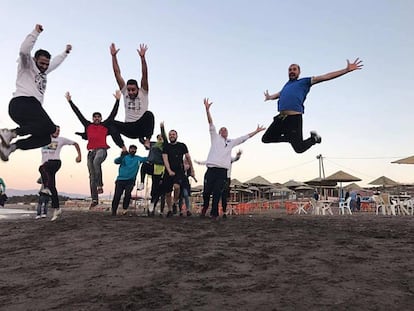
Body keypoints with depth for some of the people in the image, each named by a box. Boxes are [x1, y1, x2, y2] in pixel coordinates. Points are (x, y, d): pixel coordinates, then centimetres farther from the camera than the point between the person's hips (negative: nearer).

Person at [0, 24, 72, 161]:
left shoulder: (43, 71, 32)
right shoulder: (27, 65, 9)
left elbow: (55, 63, 50)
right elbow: (24, 50, -11)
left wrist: (65, 52, 57)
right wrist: (36, 32, -9)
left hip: (32, 106, 9)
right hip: (21, 102, -9)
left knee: (45, 137, -2)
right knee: (49, 127, -29)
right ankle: (11, 133, -29)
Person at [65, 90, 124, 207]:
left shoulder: (106, 125, 10)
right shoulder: (88, 125, 16)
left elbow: (113, 113, 5)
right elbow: (78, 113, 19)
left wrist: (117, 100, 2)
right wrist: (70, 101, 21)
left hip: (101, 150, -4)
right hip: (91, 152, 4)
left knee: (96, 161, -38)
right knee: (92, 176, 2)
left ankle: (100, 185, -30)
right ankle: (94, 199, 5)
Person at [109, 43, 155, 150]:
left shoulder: (143, 92, -1)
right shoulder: (125, 91, 8)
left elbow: (145, 75, -15)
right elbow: (117, 74, 2)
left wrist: (142, 57, -25)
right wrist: (114, 56, -4)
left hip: (141, 126, -4)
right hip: (128, 128, 4)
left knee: (149, 114, -35)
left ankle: (147, 139, -28)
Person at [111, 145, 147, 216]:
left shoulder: (138, 158, 12)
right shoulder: (124, 157, 6)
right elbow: (116, 161, -11)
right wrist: (121, 156, -30)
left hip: (130, 180, 1)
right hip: (121, 179, -1)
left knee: (128, 194, -20)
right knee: (117, 195, -5)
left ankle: (125, 209, -4)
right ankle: (114, 211, 8)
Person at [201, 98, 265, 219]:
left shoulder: (231, 142, 22)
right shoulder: (215, 138, 14)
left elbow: (245, 137, 24)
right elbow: (211, 123, 4)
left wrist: (256, 131, 24)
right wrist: (207, 109, -6)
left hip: (223, 171, 2)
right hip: (211, 169, -2)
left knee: (217, 194, 0)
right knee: (206, 192, -1)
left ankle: (214, 213, 8)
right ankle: (205, 206, 26)